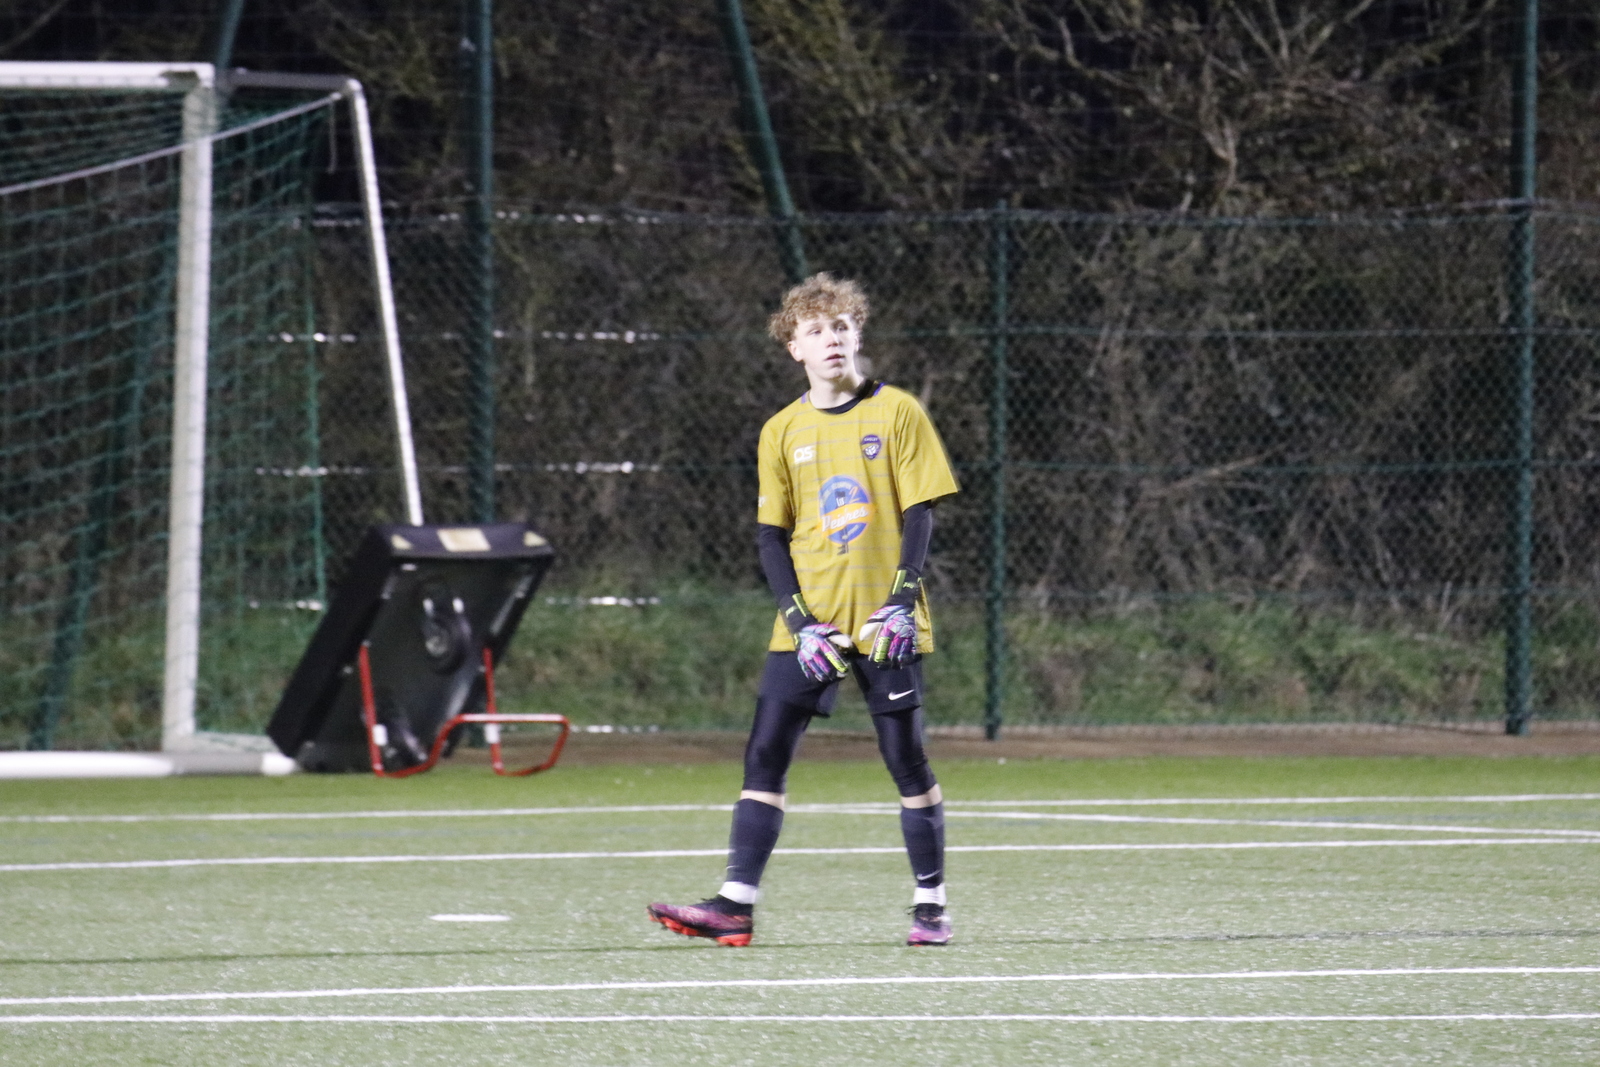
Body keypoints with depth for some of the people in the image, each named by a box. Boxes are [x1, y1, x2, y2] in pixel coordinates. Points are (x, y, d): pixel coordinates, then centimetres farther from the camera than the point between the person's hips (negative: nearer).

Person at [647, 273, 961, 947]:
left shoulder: (896, 413, -1)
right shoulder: (782, 432, 7)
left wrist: (901, 602, -15)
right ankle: (736, 905, -7)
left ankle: (931, 905, 11)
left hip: (883, 622, -3)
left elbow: (920, 512, -3)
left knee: (907, 760, 0)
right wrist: (801, 623, -7)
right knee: (765, 756, -5)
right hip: (809, 624, 3)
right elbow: (770, 536, 6)